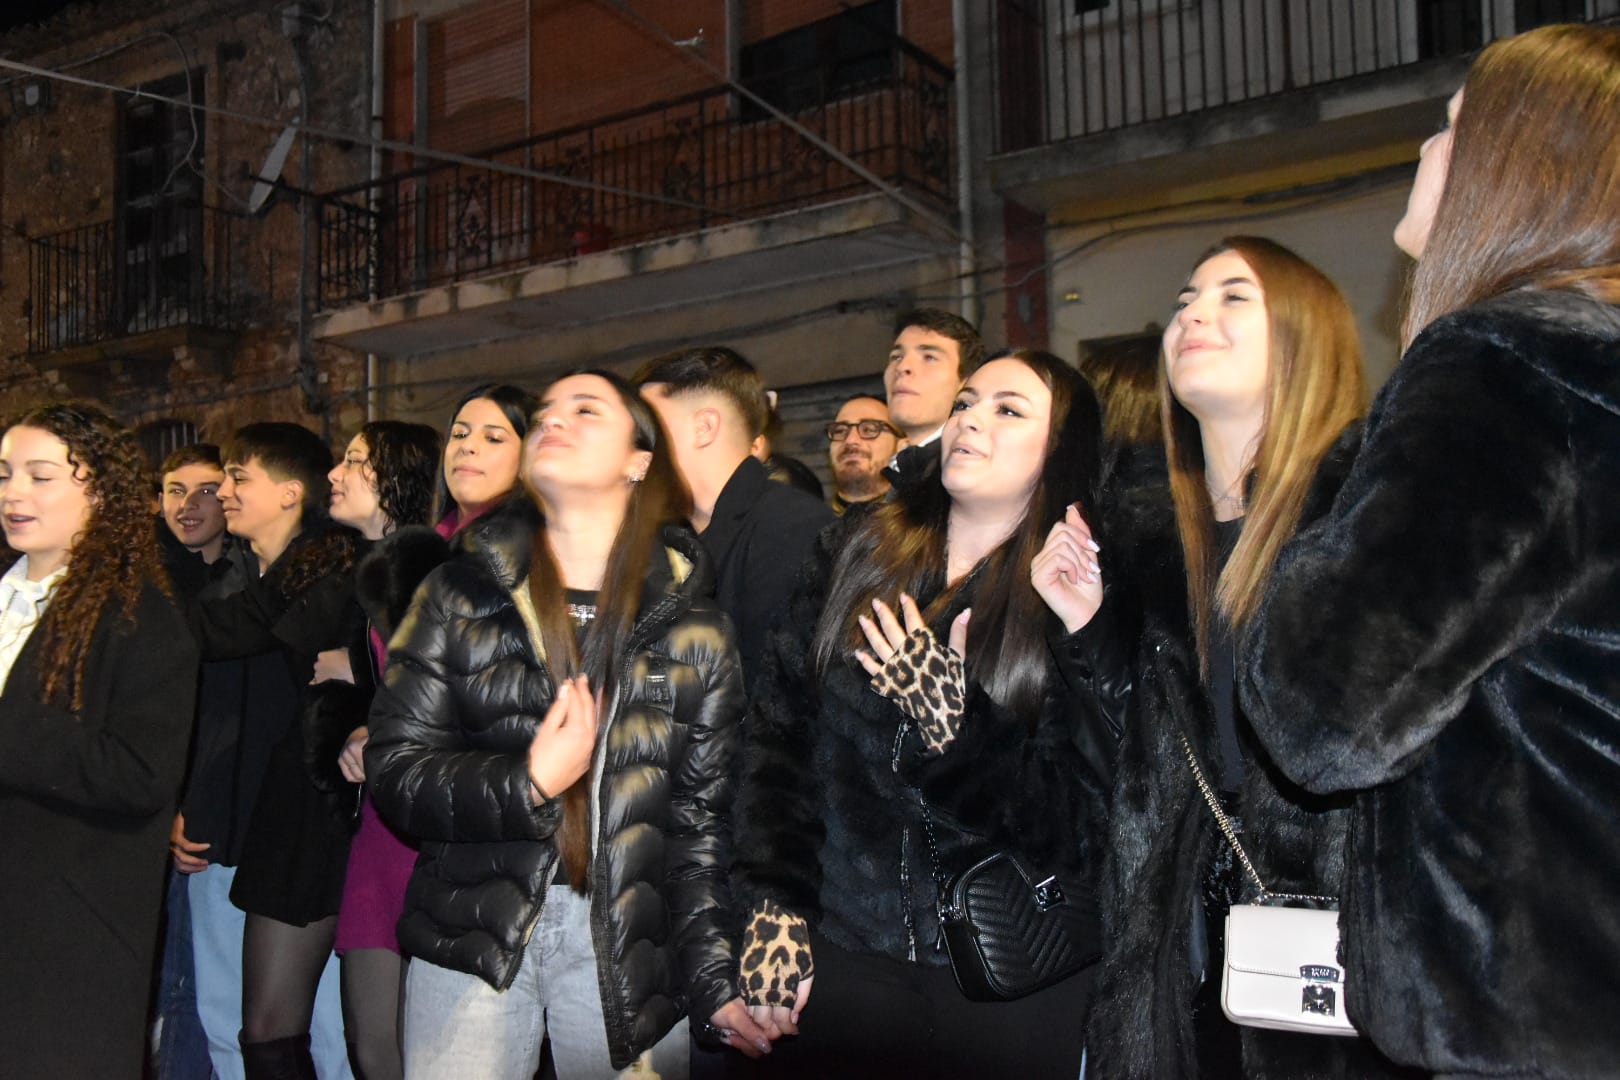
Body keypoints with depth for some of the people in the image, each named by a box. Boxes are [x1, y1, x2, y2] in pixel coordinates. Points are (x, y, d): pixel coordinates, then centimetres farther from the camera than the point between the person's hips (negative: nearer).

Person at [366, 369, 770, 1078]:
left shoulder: (691, 627, 3)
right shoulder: (460, 595, 4)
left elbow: (704, 815, 2)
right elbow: (394, 768, -1)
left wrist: (714, 980, -3)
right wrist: (525, 783, -16)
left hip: (631, 946, 0)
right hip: (469, 938, 1)